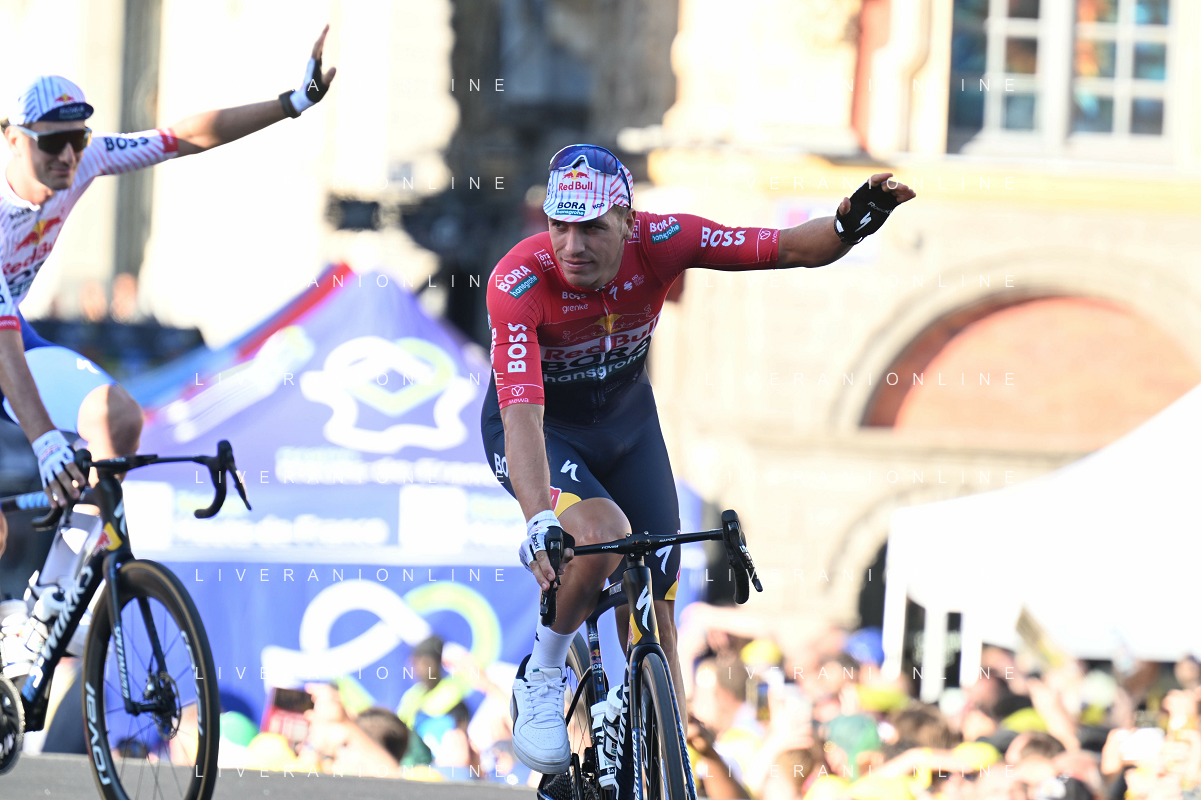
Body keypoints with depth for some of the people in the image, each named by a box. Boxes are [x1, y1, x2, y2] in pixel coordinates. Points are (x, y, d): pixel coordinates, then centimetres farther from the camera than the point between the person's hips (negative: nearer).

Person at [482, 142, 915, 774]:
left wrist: (849, 226, -47)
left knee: (654, 625, 0)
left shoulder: (660, 242, -26)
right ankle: (540, 682, -9)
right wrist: (539, 522, -57)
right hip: (543, 431, -4)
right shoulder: (518, 282, -35)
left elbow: (788, 249, -24)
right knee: (603, 535, -33)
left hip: (626, 420, 4)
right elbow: (522, 413, -43)